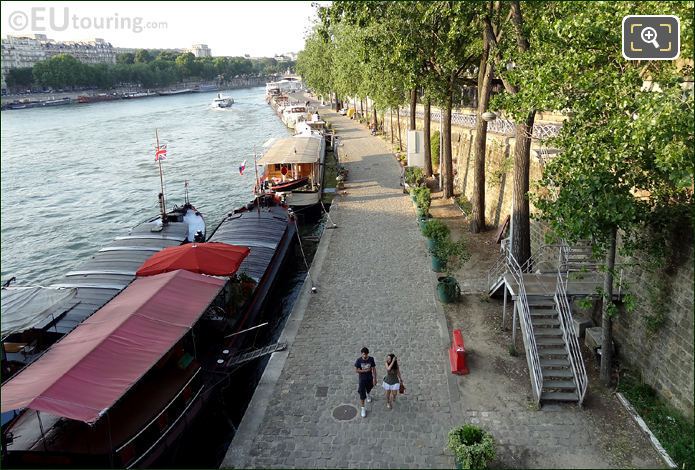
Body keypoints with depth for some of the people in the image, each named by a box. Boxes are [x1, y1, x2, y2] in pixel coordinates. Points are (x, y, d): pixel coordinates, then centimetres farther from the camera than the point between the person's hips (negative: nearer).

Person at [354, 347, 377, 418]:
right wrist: (365, 370, -24)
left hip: (370, 378, 2)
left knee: (368, 389, 29)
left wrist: (374, 379, -9)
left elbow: (374, 369, -9)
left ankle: (368, 395, 64)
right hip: (362, 379, -2)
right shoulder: (359, 360, -20)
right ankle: (363, 409, 14)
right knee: (362, 394, -1)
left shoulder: (371, 359, -16)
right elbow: (356, 370, -13)